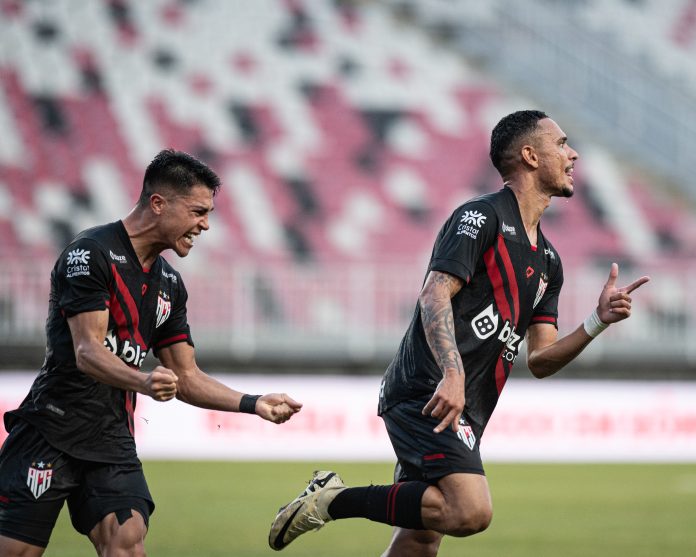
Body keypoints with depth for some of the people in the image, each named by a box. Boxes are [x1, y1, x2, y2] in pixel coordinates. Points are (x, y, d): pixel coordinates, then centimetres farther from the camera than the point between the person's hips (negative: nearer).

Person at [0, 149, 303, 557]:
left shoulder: (169, 284, 15)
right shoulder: (91, 253, -9)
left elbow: (186, 377, 18)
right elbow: (87, 351, -19)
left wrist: (253, 404, 5)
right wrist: (144, 382, -37)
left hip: (114, 444, 7)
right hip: (51, 435, -7)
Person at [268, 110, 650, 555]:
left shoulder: (547, 261, 21)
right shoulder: (481, 216, -5)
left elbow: (540, 360, 17)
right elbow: (435, 296, -17)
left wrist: (598, 322, 2)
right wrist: (452, 374, -29)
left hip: (460, 411, 9)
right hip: (427, 395, -9)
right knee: (471, 512, -25)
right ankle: (337, 500, -13)